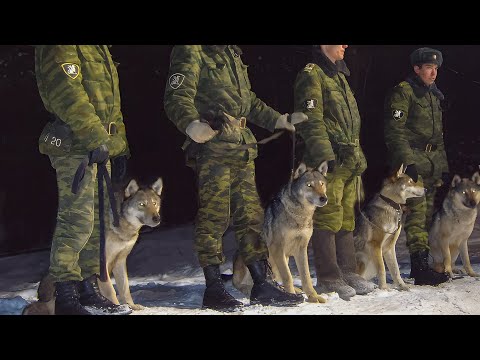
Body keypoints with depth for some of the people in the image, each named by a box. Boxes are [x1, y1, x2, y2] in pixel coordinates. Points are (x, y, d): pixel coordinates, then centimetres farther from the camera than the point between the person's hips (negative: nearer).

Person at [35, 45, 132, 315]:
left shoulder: (100, 50, 21)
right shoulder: (59, 48, -8)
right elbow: (68, 96, -19)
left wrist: (120, 145, 17)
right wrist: (96, 138, -23)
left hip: (98, 146, 10)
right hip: (75, 144, -10)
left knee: (99, 221, 9)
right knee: (77, 221, -11)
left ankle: (89, 290, 15)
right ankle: (67, 298, -7)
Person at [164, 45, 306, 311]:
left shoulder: (233, 54, 23)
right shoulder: (192, 51, -3)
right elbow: (177, 97, -15)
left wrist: (279, 120, 30)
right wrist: (192, 124, -33)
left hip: (243, 148, 8)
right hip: (213, 146, -8)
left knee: (250, 216, 7)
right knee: (214, 216, -7)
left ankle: (262, 285, 12)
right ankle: (213, 290, -2)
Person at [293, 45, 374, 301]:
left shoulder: (339, 76, 23)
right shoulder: (312, 75, -5)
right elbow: (311, 119, -15)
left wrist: (358, 158, 24)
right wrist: (324, 154, -22)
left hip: (349, 163, 9)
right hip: (329, 163, -9)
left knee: (347, 219, 11)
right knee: (328, 219, -7)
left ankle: (347, 272, 16)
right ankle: (328, 279, -4)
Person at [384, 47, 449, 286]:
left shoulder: (433, 96, 22)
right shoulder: (402, 93, -4)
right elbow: (395, 132, -12)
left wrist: (443, 167, 20)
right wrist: (408, 163, -20)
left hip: (431, 167, 8)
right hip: (412, 165, -8)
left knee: (428, 215, 7)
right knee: (417, 214, -15)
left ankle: (421, 266, 11)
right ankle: (420, 268, -19)